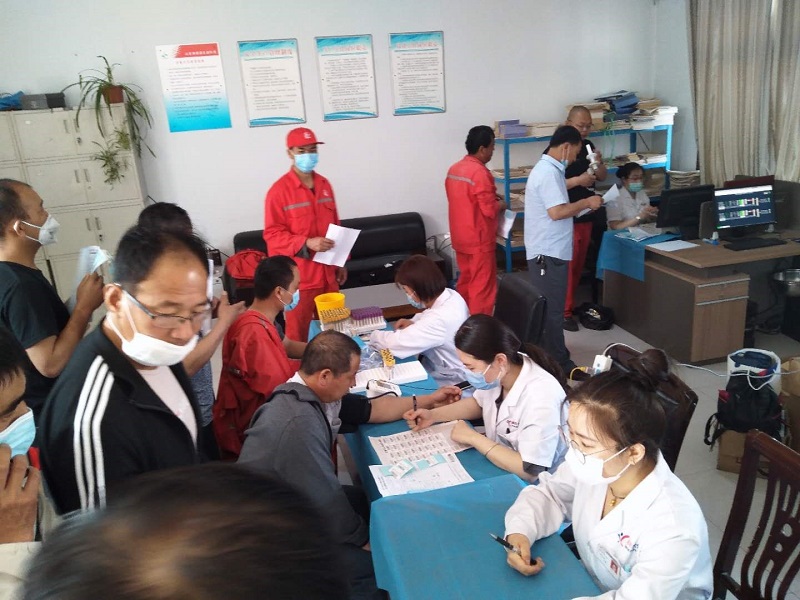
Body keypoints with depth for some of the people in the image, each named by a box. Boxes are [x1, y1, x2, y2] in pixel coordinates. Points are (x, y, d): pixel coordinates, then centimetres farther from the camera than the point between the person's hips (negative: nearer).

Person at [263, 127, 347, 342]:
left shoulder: (324, 185, 9)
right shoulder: (279, 190, -10)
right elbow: (272, 234, -12)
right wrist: (306, 243, -25)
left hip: (327, 272, 6)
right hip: (298, 276, -6)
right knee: (297, 334, 2)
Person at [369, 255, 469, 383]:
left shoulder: (440, 319, -34)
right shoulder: (450, 295, -7)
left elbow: (397, 343, -30)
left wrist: (372, 336, -12)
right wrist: (414, 322, -1)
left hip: (449, 382, -8)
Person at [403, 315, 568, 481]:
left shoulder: (541, 397, -32)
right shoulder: (499, 372, -11)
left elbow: (531, 470, -30)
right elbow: (479, 403, 11)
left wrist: (474, 437, -23)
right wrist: (433, 415, -2)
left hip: (526, 486, -6)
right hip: (496, 462, 7)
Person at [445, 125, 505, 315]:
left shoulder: (454, 169, 6)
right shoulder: (480, 173, -21)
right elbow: (489, 210, -22)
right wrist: (500, 204, -1)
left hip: (460, 238, 9)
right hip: (479, 240, -9)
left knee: (465, 282, 18)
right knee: (483, 286, 1)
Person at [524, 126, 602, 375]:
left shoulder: (548, 169, 15)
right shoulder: (548, 172, -18)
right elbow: (557, 212, -25)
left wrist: (582, 205, 12)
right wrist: (586, 202, -12)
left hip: (549, 250, 11)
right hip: (548, 252, -11)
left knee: (549, 307, 18)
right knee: (552, 309, -2)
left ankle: (549, 356, 30)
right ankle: (559, 363, 8)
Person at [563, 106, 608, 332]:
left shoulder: (588, 146, 9)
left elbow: (603, 178, 14)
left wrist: (599, 164, -7)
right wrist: (578, 180, -25)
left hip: (586, 215, 7)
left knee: (579, 263, 14)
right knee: (566, 264, -2)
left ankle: (569, 302, 28)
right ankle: (563, 311, 6)